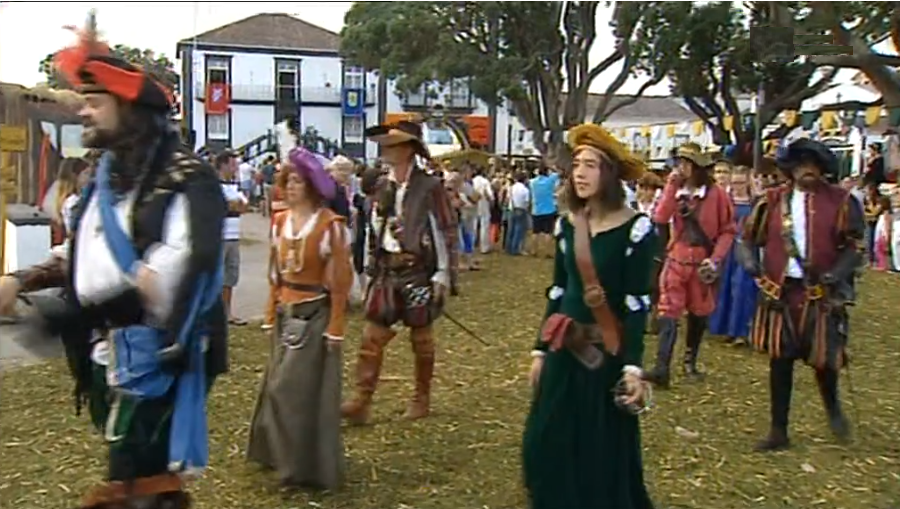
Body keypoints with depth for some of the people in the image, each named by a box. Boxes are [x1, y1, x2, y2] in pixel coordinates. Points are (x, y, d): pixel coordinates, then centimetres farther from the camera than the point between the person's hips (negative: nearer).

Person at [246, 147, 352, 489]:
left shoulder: (330, 225, -13)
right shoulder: (280, 222, 6)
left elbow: (340, 281, -12)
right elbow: (276, 273, 13)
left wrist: (335, 328, -14)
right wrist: (272, 314, 12)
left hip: (315, 315, -6)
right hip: (286, 314, 7)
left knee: (305, 390, -2)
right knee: (279, 387, 13)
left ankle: (309, 466, 12)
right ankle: (283, 454, 29)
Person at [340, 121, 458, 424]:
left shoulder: (429, 187, -11)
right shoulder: (381, 187, 7)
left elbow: (447, 232, -11)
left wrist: (444, 274, -13)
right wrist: (371, 266, 14)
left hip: (419, 272, -5)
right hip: (387, 272, 5)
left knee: (421, 338, 9)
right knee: (372, 336, 1)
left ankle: (422, 399, 25)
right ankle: (362, 401, 5)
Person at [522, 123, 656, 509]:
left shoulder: (636, 228, -11)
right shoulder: (566, 224, 4)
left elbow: (637, 303, -11)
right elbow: (557, 291, 10)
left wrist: (632, 366, -15)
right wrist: (540, 350, 11)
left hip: (607, 351, -5)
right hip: (565, 347, 5)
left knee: (603, 451, 7)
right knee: (548, 445, 11)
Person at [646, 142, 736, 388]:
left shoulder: (716, 194, -5)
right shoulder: (676, 190, 4)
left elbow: (728, 230, -3)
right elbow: (660, 218, -11)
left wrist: (715, 259, -12)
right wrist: (671, 187, -13)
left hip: (701, 261, -1)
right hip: (676, 259, 2)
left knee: (698, 312, 11)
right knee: (668, 311, -7)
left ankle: (690, 361, 29)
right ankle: (662, 368, -11)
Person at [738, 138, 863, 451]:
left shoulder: (840, 202, 0)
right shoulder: (772, 201, 4)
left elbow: (855, 245, 0)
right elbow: (749, 237, 10)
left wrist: (836, 274, -16)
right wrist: (752, 265, -8)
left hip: (822, 293, -1)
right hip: (780, 291, 2)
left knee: (823, 357, 2)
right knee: (780, 360, 5)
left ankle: (832, 407, 37)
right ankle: (778, 431, 17)